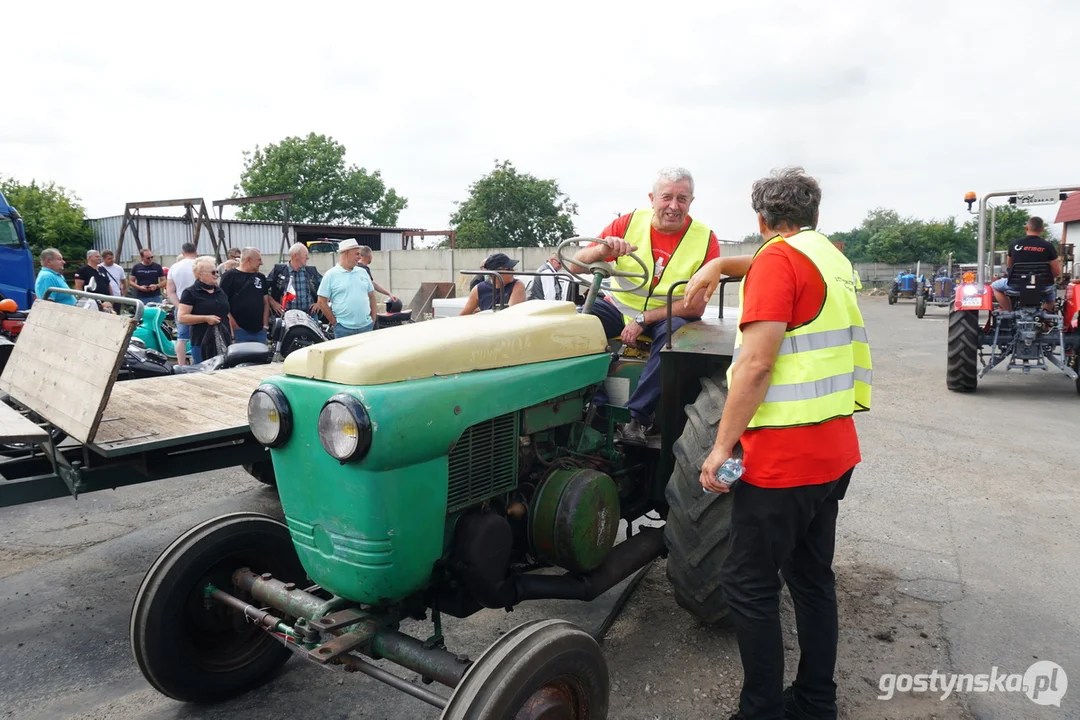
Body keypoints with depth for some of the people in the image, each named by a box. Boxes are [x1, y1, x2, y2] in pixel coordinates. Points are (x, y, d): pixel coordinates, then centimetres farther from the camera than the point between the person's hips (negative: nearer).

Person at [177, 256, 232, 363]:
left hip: (224, 343, 6)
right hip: (202, 344, -6)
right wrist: (206, 318, -18)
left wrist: (231, 337, 17)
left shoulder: (220, 291, 16)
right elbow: (181, 318, -11)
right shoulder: (190, 293, -4)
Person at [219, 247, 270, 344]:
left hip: (259, 331, 5)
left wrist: (265, 325, 6)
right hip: (239, 331, -5)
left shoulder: (261, 278, 15)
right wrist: (233, 325, -12)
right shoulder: (230, 276, -2)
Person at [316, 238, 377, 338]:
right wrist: (335, 322, -4)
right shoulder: (331, 275, -2)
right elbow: (322, 302, -3)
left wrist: (373, 319, 9)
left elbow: (371, 296, 16)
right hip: (344, 329, -4)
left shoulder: (362, 272, 11)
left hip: (366, 326, 4)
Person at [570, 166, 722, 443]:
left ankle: (637, 417, -28)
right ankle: (595, 406, -22)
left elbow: (696, 306, -15)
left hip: (668, 315, -1)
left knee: (676, 331, -35)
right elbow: (576, 266, -6)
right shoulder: (629, 223, -6)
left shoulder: (706, 239, -9)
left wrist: (643, 319, -23)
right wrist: (602, 249, -29)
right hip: (620, 306, 2)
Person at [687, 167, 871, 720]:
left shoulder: (779, 259, -13)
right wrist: (717, 266, 38)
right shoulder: (833, 256, 12)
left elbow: (756, 363, -21)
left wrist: (722, 446, -18)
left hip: (782, 455, -9)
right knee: (812, 578, 17)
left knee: (749, 585, 2)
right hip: (833, 450, 9)